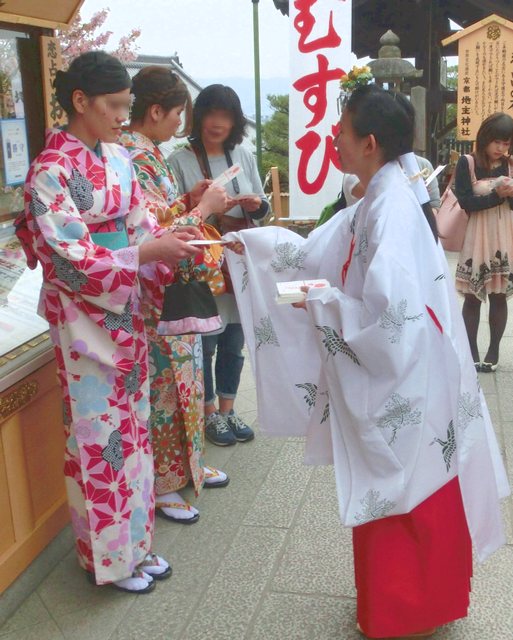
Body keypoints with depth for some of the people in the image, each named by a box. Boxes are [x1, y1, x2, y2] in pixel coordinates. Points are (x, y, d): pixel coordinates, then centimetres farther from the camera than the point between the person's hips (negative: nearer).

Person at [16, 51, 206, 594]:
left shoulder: (117, 157, 6)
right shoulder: (52, 170, -16)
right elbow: (69, 259, -21)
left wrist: (172, 244, -9)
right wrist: (147, 253, -25)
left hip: (126, 313, 7)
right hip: (85, 320, -7)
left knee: (132, 425, 15)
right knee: (100, 435, 4)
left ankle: (135, 541, 31)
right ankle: (108, 556, 23)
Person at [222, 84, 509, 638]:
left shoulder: (392, 208, -23)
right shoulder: (378, 201, 8)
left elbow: (391, 312, -30)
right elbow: (314, 252, 16)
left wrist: (323, 303, -17)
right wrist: (247, 244, 16)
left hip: (401, 381, -9)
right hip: (387, 375, 9)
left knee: (400, 497, 8)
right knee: (398, 494, 21)